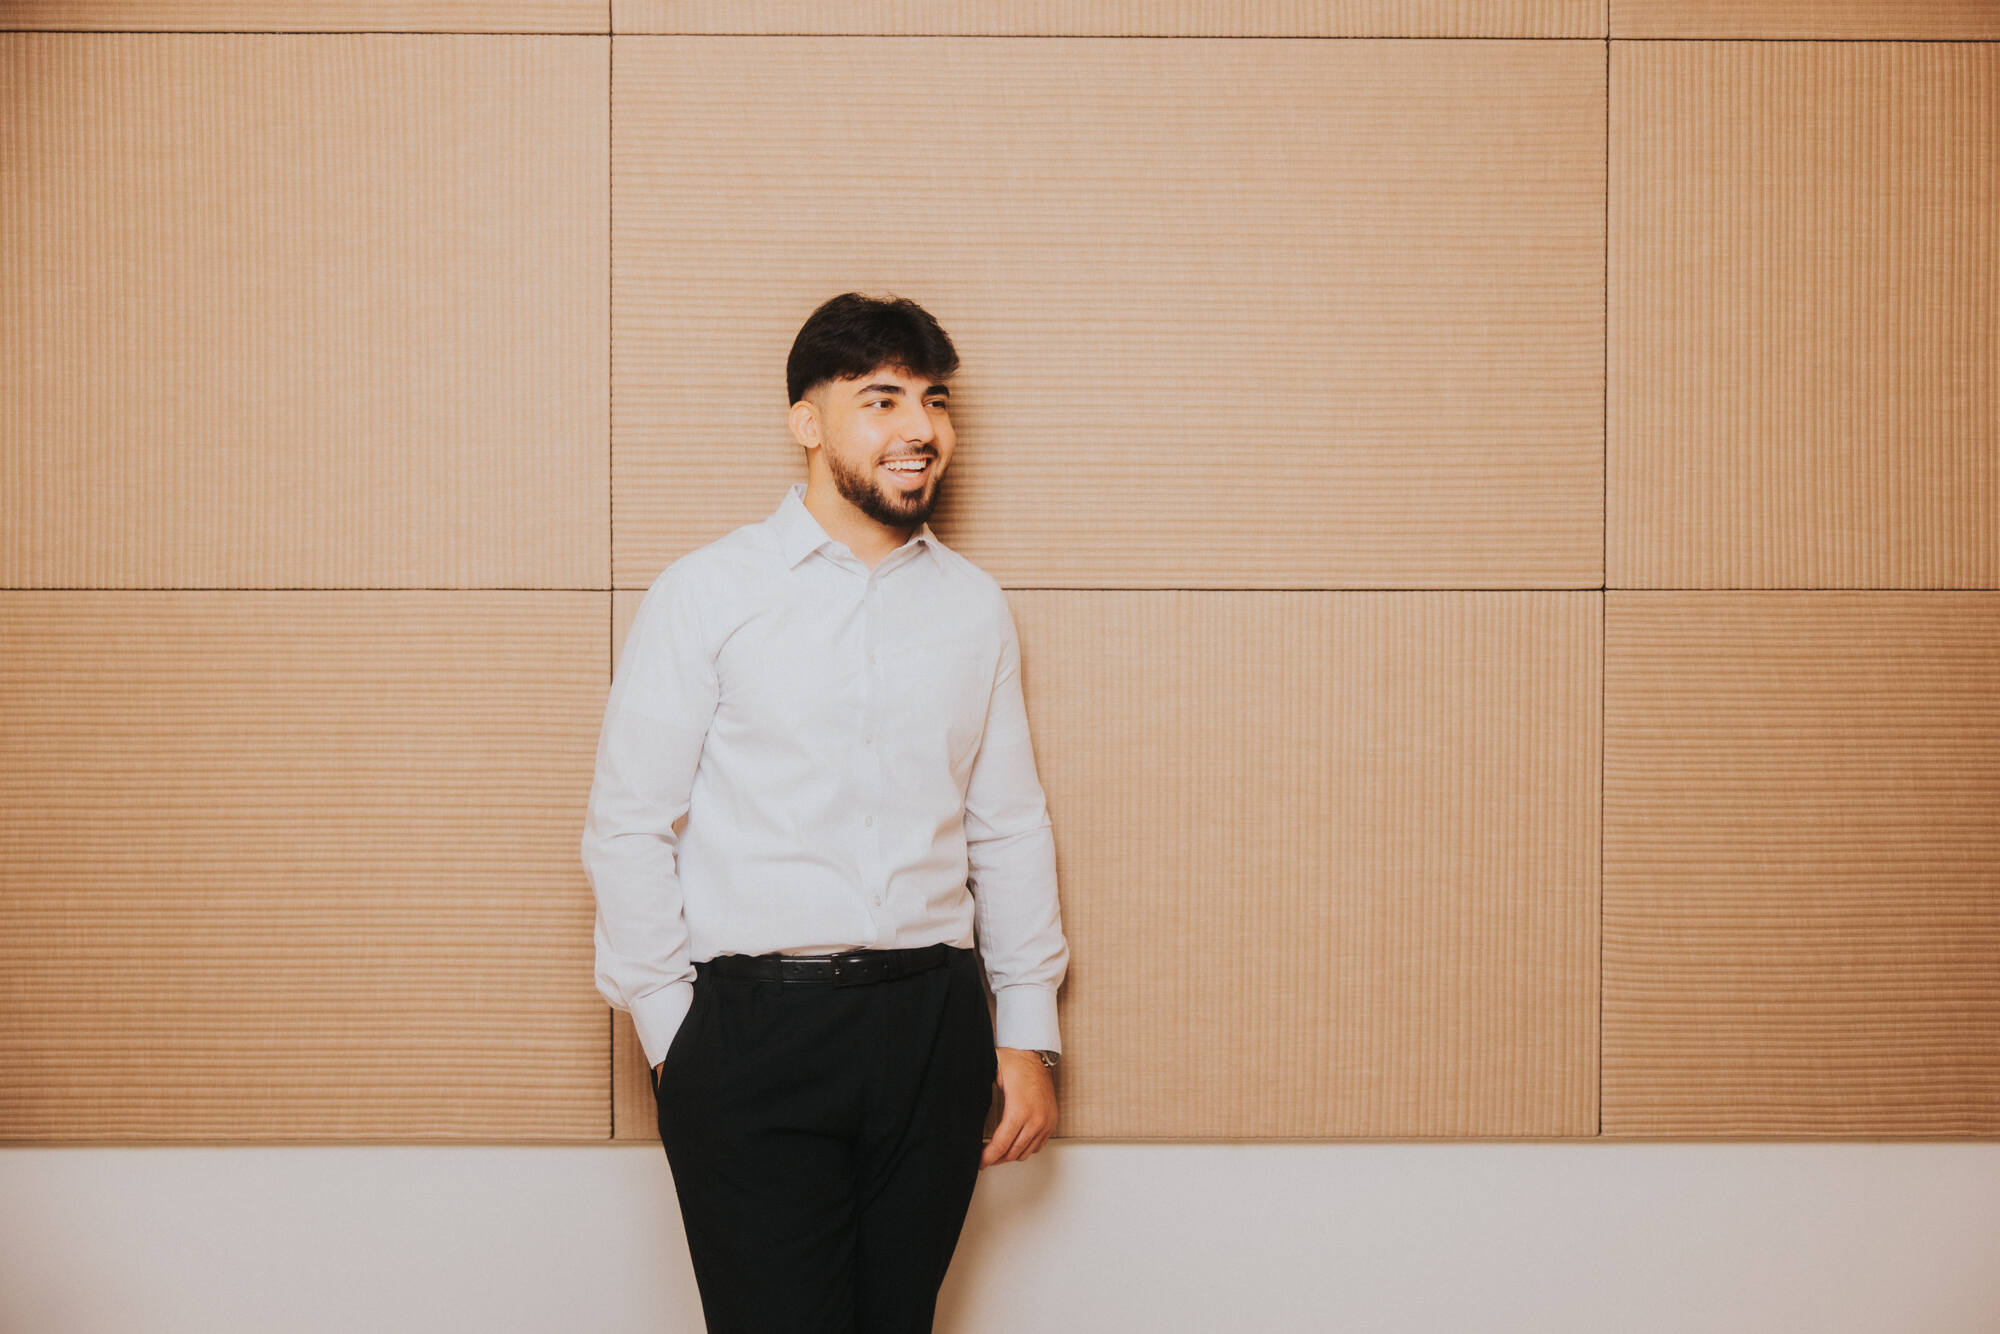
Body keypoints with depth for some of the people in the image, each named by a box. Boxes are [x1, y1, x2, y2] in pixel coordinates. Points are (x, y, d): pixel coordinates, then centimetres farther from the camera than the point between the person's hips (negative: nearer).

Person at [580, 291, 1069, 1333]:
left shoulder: (974, 604, 10)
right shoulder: (705, 594, -1)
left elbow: (1009, 828, 13)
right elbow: (627, 828, -1)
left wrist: (1027, 1030, 9)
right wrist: (671, 1032, -4)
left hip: (933, 1019, 3)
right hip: (753, 1022, -3)